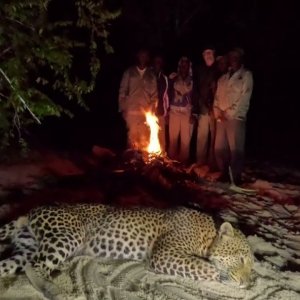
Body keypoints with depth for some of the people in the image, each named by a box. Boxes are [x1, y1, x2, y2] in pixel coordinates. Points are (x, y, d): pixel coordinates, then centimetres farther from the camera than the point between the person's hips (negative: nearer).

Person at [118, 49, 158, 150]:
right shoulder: (129, 72, 7)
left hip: (146, 112, 1)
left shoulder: (151, 75, 11)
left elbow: (154, 94, 8)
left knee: (144, 138, 1)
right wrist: (123, 109, -2)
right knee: (133, 136, -2)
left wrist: (152, 110, -1)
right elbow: (122, 91, 5)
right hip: (131, 111, -1)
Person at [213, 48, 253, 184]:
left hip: (236, 118, -5)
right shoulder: (223, 78, 20)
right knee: (219, 149, 5)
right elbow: (217, 97, 16)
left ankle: (236, 178, 3)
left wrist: (228, 113, -7)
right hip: (222, 119, 5)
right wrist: (218, 112, -2)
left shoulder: (246, 75, 4)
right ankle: (224, 175, 18)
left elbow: (244, 99, -5)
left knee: (235, 150, -6)